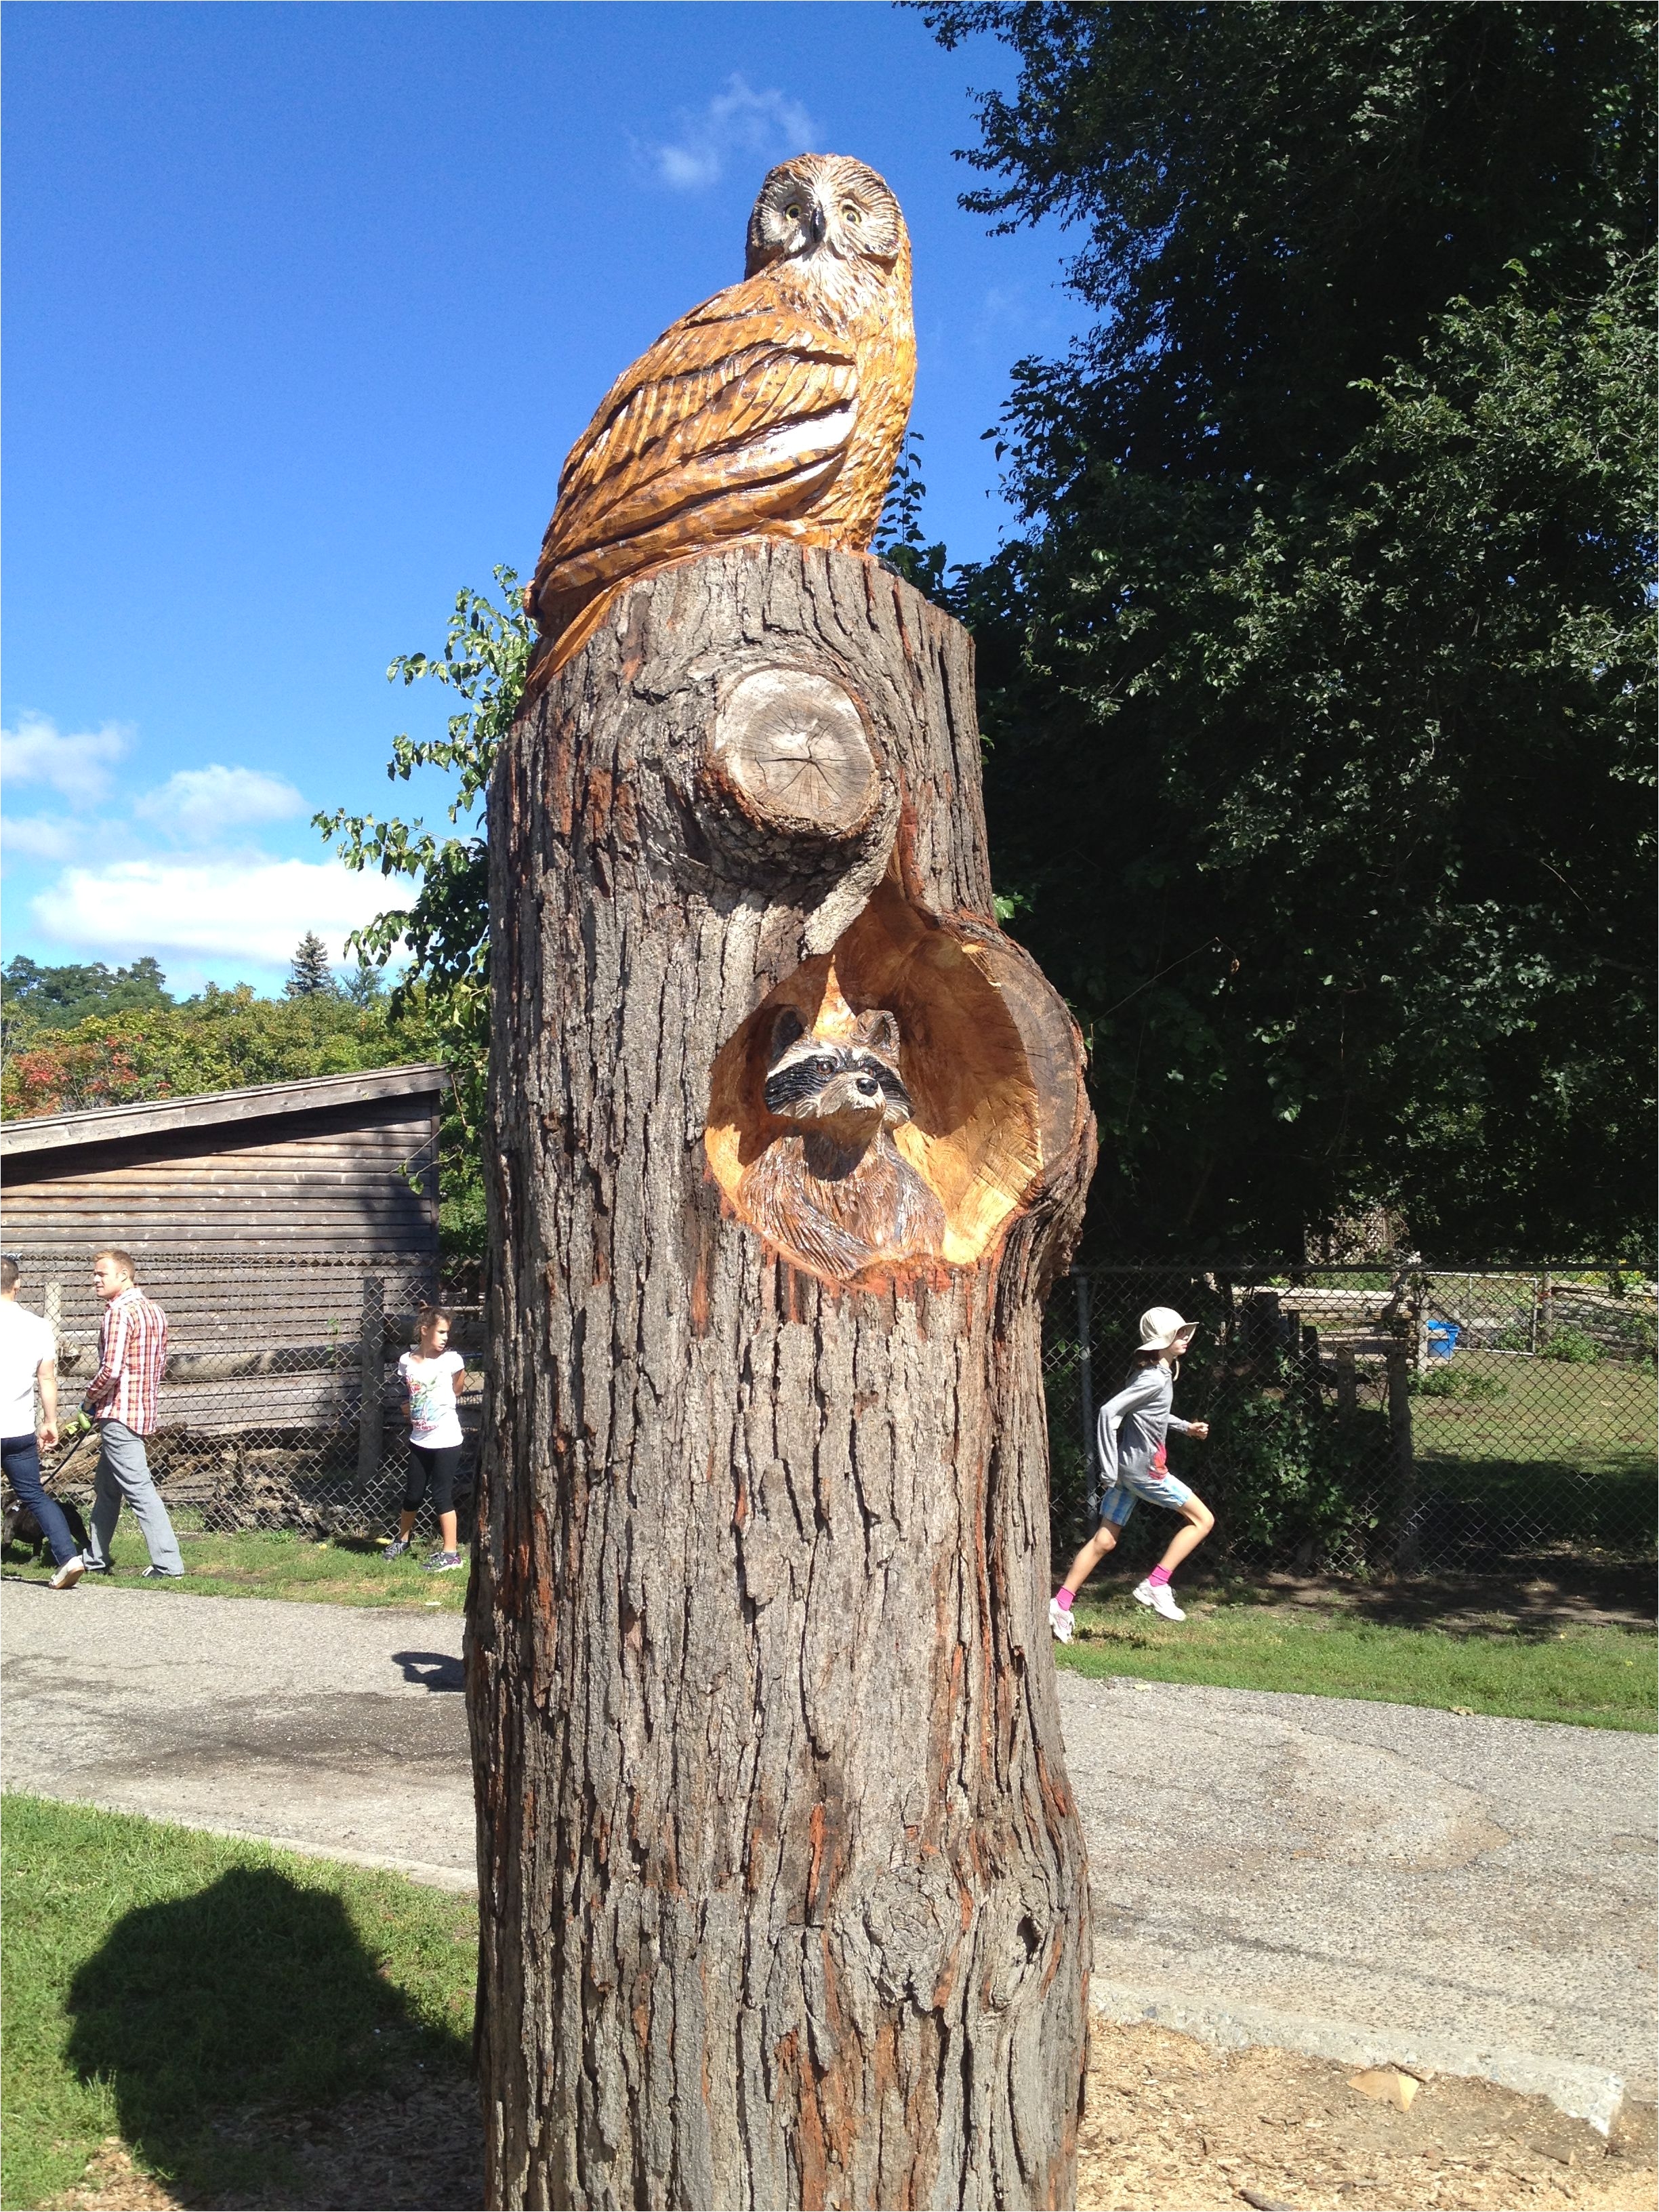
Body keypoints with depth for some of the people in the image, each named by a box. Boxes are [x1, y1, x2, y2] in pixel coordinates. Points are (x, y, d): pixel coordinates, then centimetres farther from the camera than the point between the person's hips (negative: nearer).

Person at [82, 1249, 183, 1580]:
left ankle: (168, 1564, -10)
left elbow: (111, 1370, -23)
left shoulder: (119, 1312, -16)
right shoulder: (153, 1309, 13)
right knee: (106, 1487, 20)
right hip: (145, 1408, 10)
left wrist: (89, 1400, -5)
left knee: (138, 1489, -9)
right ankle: (96, 1560, 29)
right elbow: (161, 1364, 18)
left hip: (119, 1412, -10)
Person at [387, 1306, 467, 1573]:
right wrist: (409, 1407, 0)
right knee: (412, 1493, 16)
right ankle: (402, 1539, 39)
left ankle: (450, 1552, 8)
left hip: (446, 1440, -4)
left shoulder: (451, 1360, -9)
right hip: (419, 1439, 4)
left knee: (442, 1496, -1)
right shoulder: (406, 1361, -1)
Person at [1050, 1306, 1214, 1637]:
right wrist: (1109, 1469, -21)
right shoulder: (1154, 1378, -18)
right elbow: (1109, 1411, -23)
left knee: (1104, 1540, 11)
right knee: (1202, 1519, 1)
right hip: (1144, 1470, -9)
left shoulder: (1161, 1372, 11)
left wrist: (1185, 1427, 19)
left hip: (1129, 1468, 9)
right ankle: (1155, 1586, -1)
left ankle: (1060, 1604, 12)